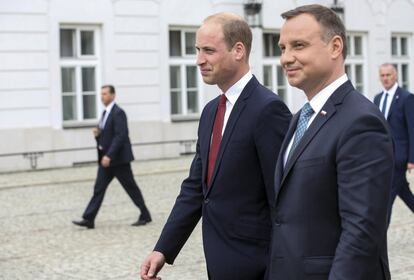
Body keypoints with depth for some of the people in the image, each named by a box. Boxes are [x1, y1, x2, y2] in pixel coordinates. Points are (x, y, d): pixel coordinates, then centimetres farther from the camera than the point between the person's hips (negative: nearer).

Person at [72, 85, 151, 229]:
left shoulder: (118, 113, -14)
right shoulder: (105, 113, 15)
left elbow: (120, 136, -22)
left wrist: (109, 155, -27)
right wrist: (98, 134, -1)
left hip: (119, 158, -8)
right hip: (106, 158, 8)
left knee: (131, 187, 1)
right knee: (99, 188, 2)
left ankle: (145, 216, 13)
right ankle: (89, 219, -2)